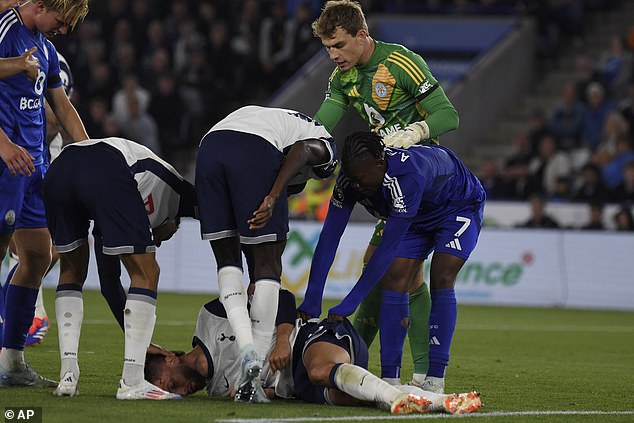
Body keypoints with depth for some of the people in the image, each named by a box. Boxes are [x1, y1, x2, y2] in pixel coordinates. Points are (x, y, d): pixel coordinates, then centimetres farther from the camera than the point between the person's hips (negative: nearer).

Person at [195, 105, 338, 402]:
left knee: (227, 258, 15)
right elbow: (300, 150, 0)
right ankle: (256, 363, -1)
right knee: (267, 263, 5)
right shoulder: (323, 143, 26)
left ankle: (247, 349, -2)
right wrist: (272, 198, -9)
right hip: (255, 150, -5)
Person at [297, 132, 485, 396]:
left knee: (441, 280, -21)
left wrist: (349, 305, -44)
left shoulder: (407, 176, -44)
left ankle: (435, 381, -18)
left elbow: (388, 248, -43)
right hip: (419, 218, 6)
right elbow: (328, 240, -24)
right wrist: (310, 303, -30)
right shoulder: (351, 178, -26)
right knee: (394, 281, -9)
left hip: (459, 206, -6)